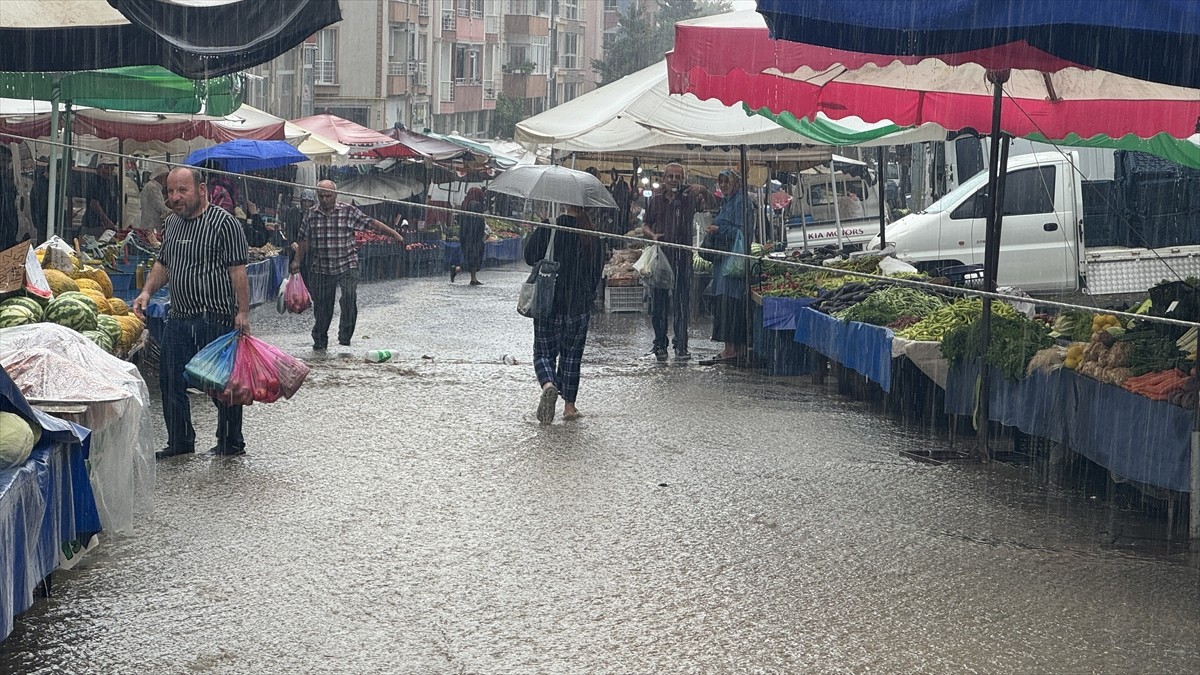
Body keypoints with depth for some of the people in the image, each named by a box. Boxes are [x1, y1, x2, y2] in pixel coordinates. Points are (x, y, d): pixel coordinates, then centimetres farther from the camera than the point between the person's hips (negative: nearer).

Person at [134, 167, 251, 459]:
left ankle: (231, 443, 13)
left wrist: (243, 312, -16)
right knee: (171, 381, 9)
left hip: (216, 318, -7)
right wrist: (147, 291, 9)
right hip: (178, 317, 8)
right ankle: (180, 442, 22)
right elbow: (163, 263, 25)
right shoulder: (171, 223, 14)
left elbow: (237, 270, -11)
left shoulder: (224, 223, -9)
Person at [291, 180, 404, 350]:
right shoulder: (311, 215, 6)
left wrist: (394, 234, -4)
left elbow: (371, 223, -2)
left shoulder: (348, 211, -2)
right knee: (321, 305, 6)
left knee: (349, 301, -14)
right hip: (321, 269, 2)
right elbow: (304, 240, 14)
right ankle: (319, 341, 20)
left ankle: (345, 339, -4)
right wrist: (297, 260, 11)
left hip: (347, 267, -2)